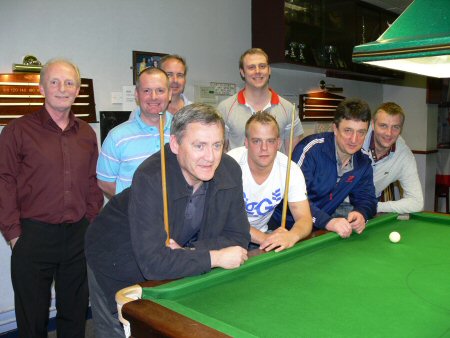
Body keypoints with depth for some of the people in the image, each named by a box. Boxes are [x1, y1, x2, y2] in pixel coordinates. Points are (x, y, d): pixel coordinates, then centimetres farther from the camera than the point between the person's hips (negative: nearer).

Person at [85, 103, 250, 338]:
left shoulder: (230, 171, -18)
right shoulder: (150, 179, -36)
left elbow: (238, 237, -13)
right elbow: (154, 263, -39)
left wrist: (187, 252, -27)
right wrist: (216, 257, -30)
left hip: (173, 269, 5)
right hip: (117, 267, -4)